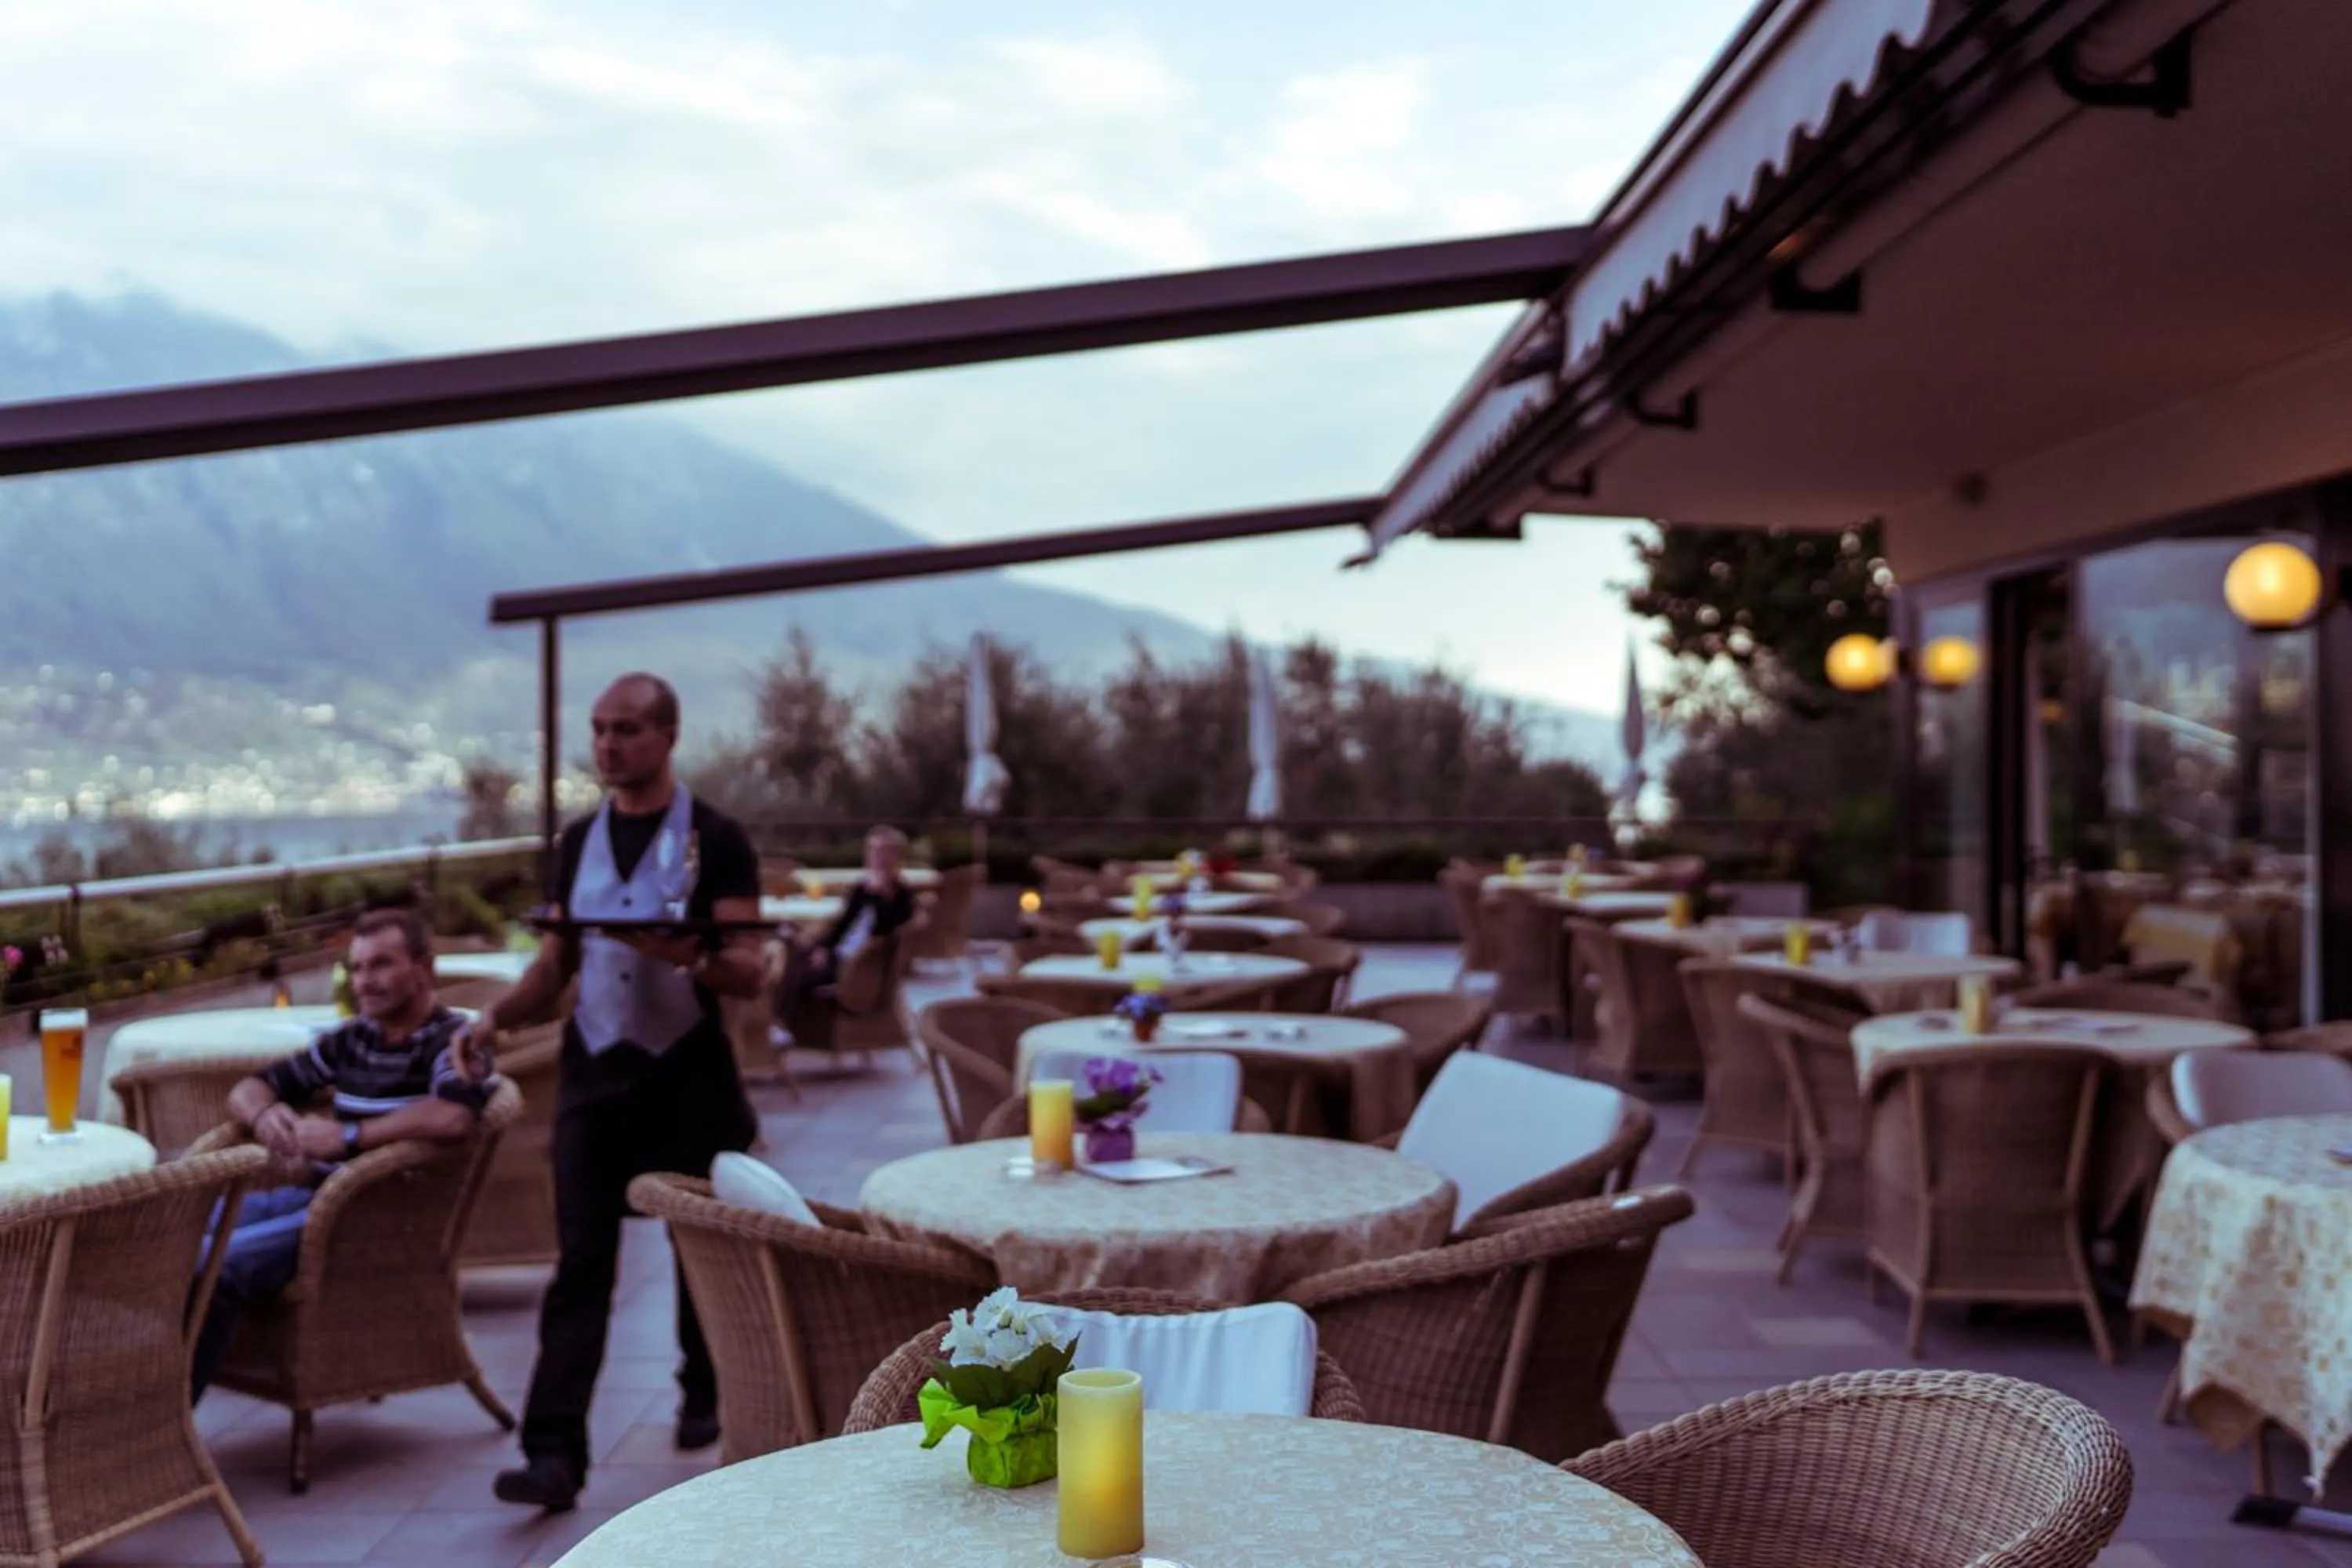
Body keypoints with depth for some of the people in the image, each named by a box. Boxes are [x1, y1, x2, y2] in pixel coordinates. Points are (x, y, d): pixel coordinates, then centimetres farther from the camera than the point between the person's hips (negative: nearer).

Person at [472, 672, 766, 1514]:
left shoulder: (714, 839, -5)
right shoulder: (578, 841, 9)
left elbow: (749, 972, -10)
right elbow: (557, 961, 12)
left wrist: (690, 957, -29)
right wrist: (501, 1011, -6)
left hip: (688, 1074, -3)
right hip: (594, 1073, 3)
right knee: (580, 1264, -2)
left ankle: (704, 1397, 33)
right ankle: (554, 1453, -4)